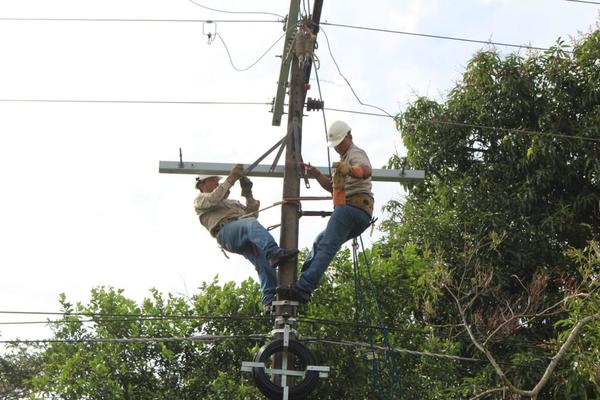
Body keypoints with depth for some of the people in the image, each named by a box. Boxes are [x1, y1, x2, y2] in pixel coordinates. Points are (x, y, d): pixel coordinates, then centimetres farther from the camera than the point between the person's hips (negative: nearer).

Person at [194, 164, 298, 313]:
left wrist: (248, 193, 22)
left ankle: (269, 302, -31)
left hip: (246, 238, 6)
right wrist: (230, 178, 2)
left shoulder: (231, 202, 45)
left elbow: (252, 212, 33)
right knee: (251, 223, -38)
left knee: (264, 262, -21)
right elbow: (213, 200, 1)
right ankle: (275, 254, -59)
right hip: (226, 231, -6)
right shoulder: (200, 199, 27)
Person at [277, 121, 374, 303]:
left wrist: (350, 170, -47)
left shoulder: (356, 153, 0)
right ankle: (304, 283, 16)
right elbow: (332, 187, 29)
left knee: (326, 247, -22)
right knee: (320, 241, 20)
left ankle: (302, 288, -34)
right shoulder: (346, 157, 33)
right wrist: (317, 175, 12)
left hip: (350, 208, -11)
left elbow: (366, 170, -25)